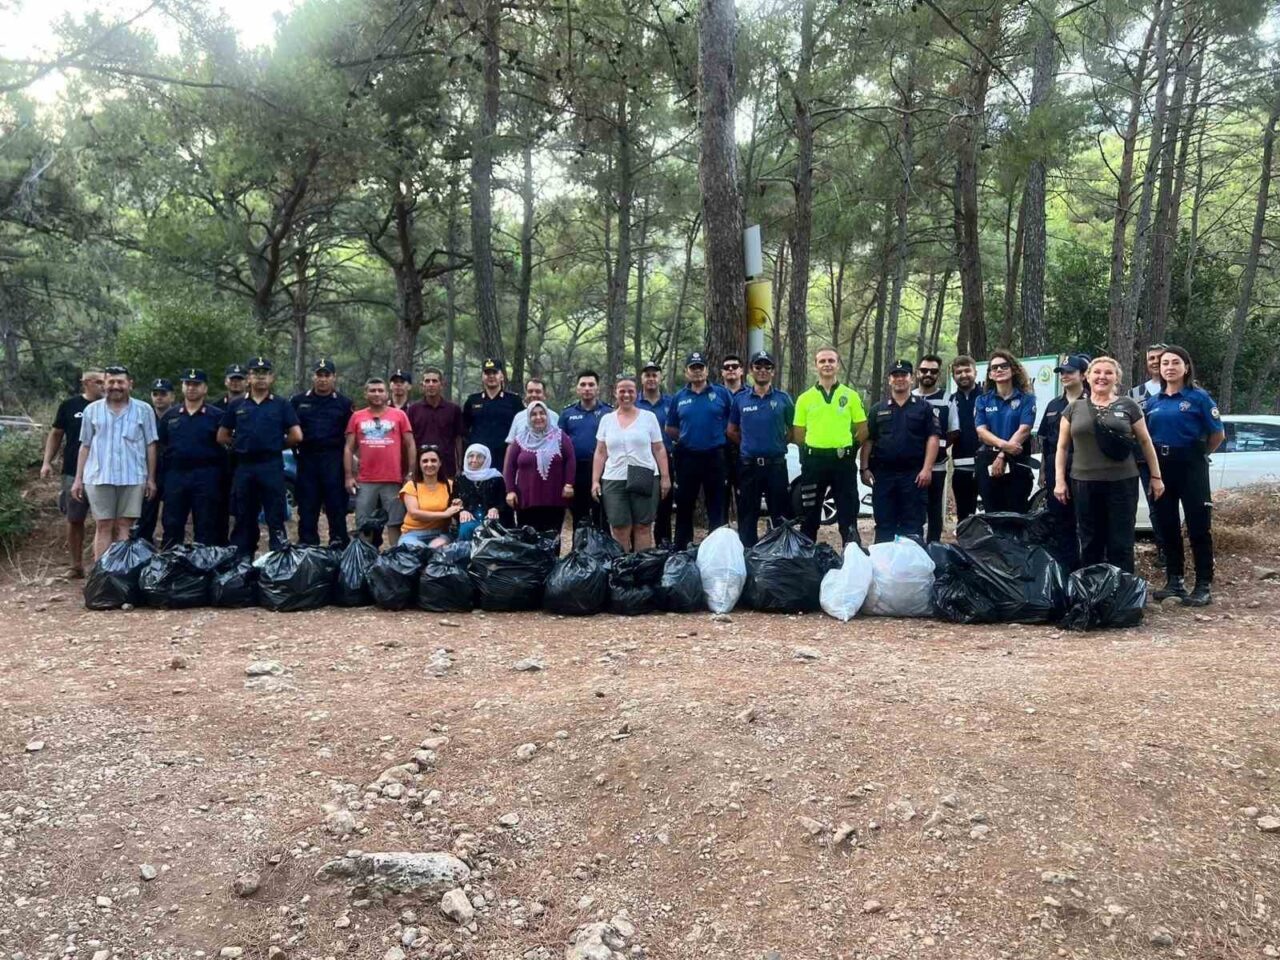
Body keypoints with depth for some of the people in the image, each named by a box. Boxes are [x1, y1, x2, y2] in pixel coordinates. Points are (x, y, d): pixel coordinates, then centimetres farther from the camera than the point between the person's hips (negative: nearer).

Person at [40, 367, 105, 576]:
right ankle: (76, 565, 16)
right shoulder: (69, 406, 4)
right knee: (74, 520, 5)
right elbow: (56, 434, 10)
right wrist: (47, 462, 1)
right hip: (74, 473, 0)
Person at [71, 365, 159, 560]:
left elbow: (150, 446, 6)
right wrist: (78, 479, 8)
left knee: (123, 526, 2)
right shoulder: (92, 410, 9)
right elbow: (85, 447, 12)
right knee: (103, 527, 2)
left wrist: (151, 479, 3)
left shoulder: (144, 410, 5)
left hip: (133, 478, -1)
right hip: (99, 478, 1)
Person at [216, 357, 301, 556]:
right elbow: (222, 437, 14)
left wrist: (276, 445, 6)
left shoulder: (282, 405, 5)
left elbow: (296, 436, -1)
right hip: (244, 466, 3)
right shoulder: (236, 405, 11)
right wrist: (241, 445, 8)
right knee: (244, 518, 9)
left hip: (272, 466, -3)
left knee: (275, 517, -3)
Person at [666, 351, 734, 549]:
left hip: (715, 456, -2)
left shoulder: (721, 393, 2)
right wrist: (686, 439, 4)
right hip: (687, 457, 2)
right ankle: (681, 549, 18)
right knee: (684, 505, 9)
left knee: (716, 506, 4)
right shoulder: (679, 397, 8)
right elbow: (670, 428, 14)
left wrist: (719, 436, -2)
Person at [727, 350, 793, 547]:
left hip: (776, 464, -1)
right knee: (747, 515, 7)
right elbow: (732, 431, 11)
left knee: (781, 515, 3)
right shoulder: (740, 399, 5)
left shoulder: (783, 399, 4)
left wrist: (777, 444, 4)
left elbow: (792, 430, 10)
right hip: (748, 465, 1)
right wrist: (749, 445, 6)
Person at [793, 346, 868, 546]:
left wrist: (848, 448, 3)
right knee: (810, 514, 9)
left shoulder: (851, 396, 4)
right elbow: (799, 435, 8)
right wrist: (812, 449, 4)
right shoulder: (805, 398, 5)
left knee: (848, 514, 1)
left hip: (843, 460, -1)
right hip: (814, 460, 1)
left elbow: (863, 430, 7)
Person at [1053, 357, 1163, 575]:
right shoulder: (1074, 407, 8)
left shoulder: (1128, 405, 4)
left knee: (1121, 543, 1)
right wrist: (1059, 480, 2)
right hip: (1084, 483, 1)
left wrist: (1156, 476, 7)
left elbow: (1145, 442, 8)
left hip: (1122, 482, -1)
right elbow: (1062, 446, 9)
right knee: (1090, 544, 9)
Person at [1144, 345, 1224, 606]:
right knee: (1166, 525, 9)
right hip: (1161, 467, 5)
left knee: (1197, 526, -3)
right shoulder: (1153, 402, 9)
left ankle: (1203, 586, 1)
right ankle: (1174, 582, 18)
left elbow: (1217, 434, -4)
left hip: (1190, 466, -5)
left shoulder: (1198, 397, -5)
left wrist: (1200, 455, 5)